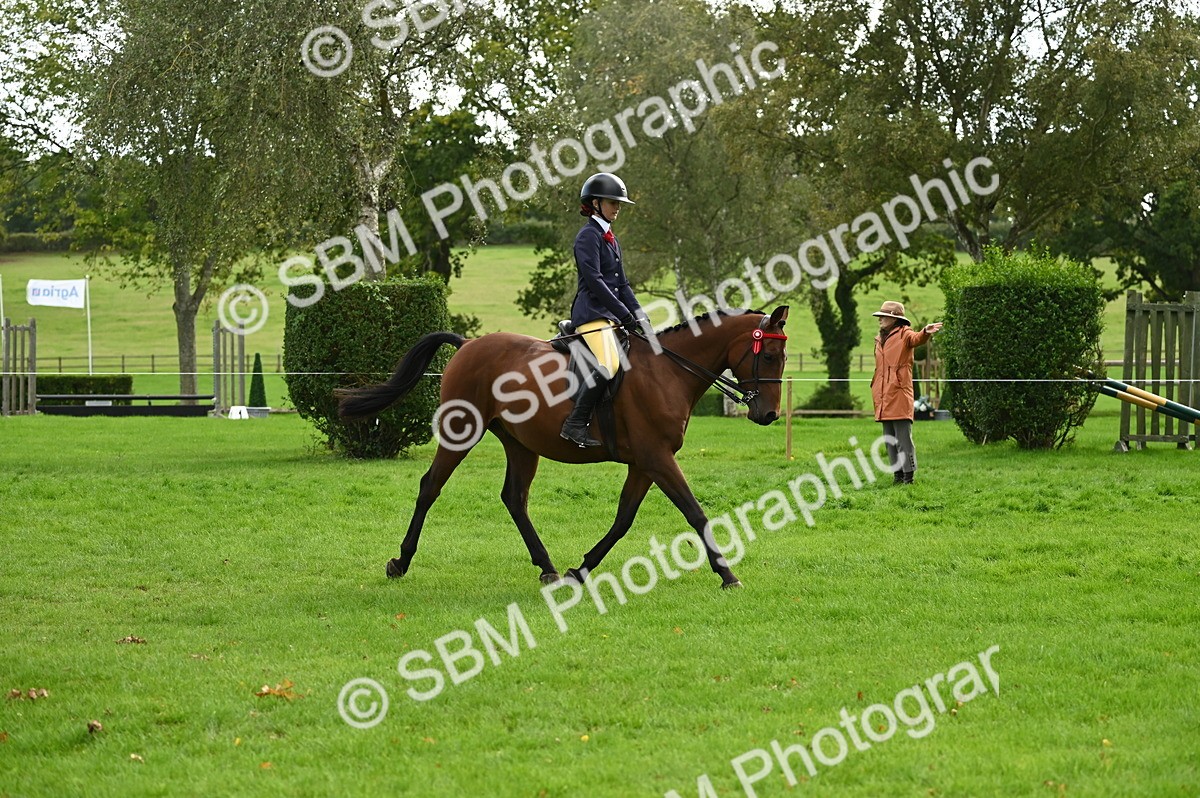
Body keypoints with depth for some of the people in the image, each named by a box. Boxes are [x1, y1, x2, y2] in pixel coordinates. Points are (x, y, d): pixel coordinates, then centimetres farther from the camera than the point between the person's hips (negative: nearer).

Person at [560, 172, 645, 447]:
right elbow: (594, 280, -17)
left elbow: (621, 283, 21)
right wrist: (624, 314, -18)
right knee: (608, 366, -27)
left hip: (610, 314, 10)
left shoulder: (610, 238, 21)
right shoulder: (588, 236, -8)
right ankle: (575, 424, -25)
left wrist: (638, 315, 8)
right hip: (592, 313, -10)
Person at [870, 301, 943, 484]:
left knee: (903, 439, -8)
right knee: (890, 440, 10)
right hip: (884, 399, 8)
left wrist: (925, 333, -49)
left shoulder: (904, 335, -3)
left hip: (899, 397, -8)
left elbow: (916, 339, -26)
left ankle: (908, 475, -5)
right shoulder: (880, 341, 20)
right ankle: (898, 474, 16)